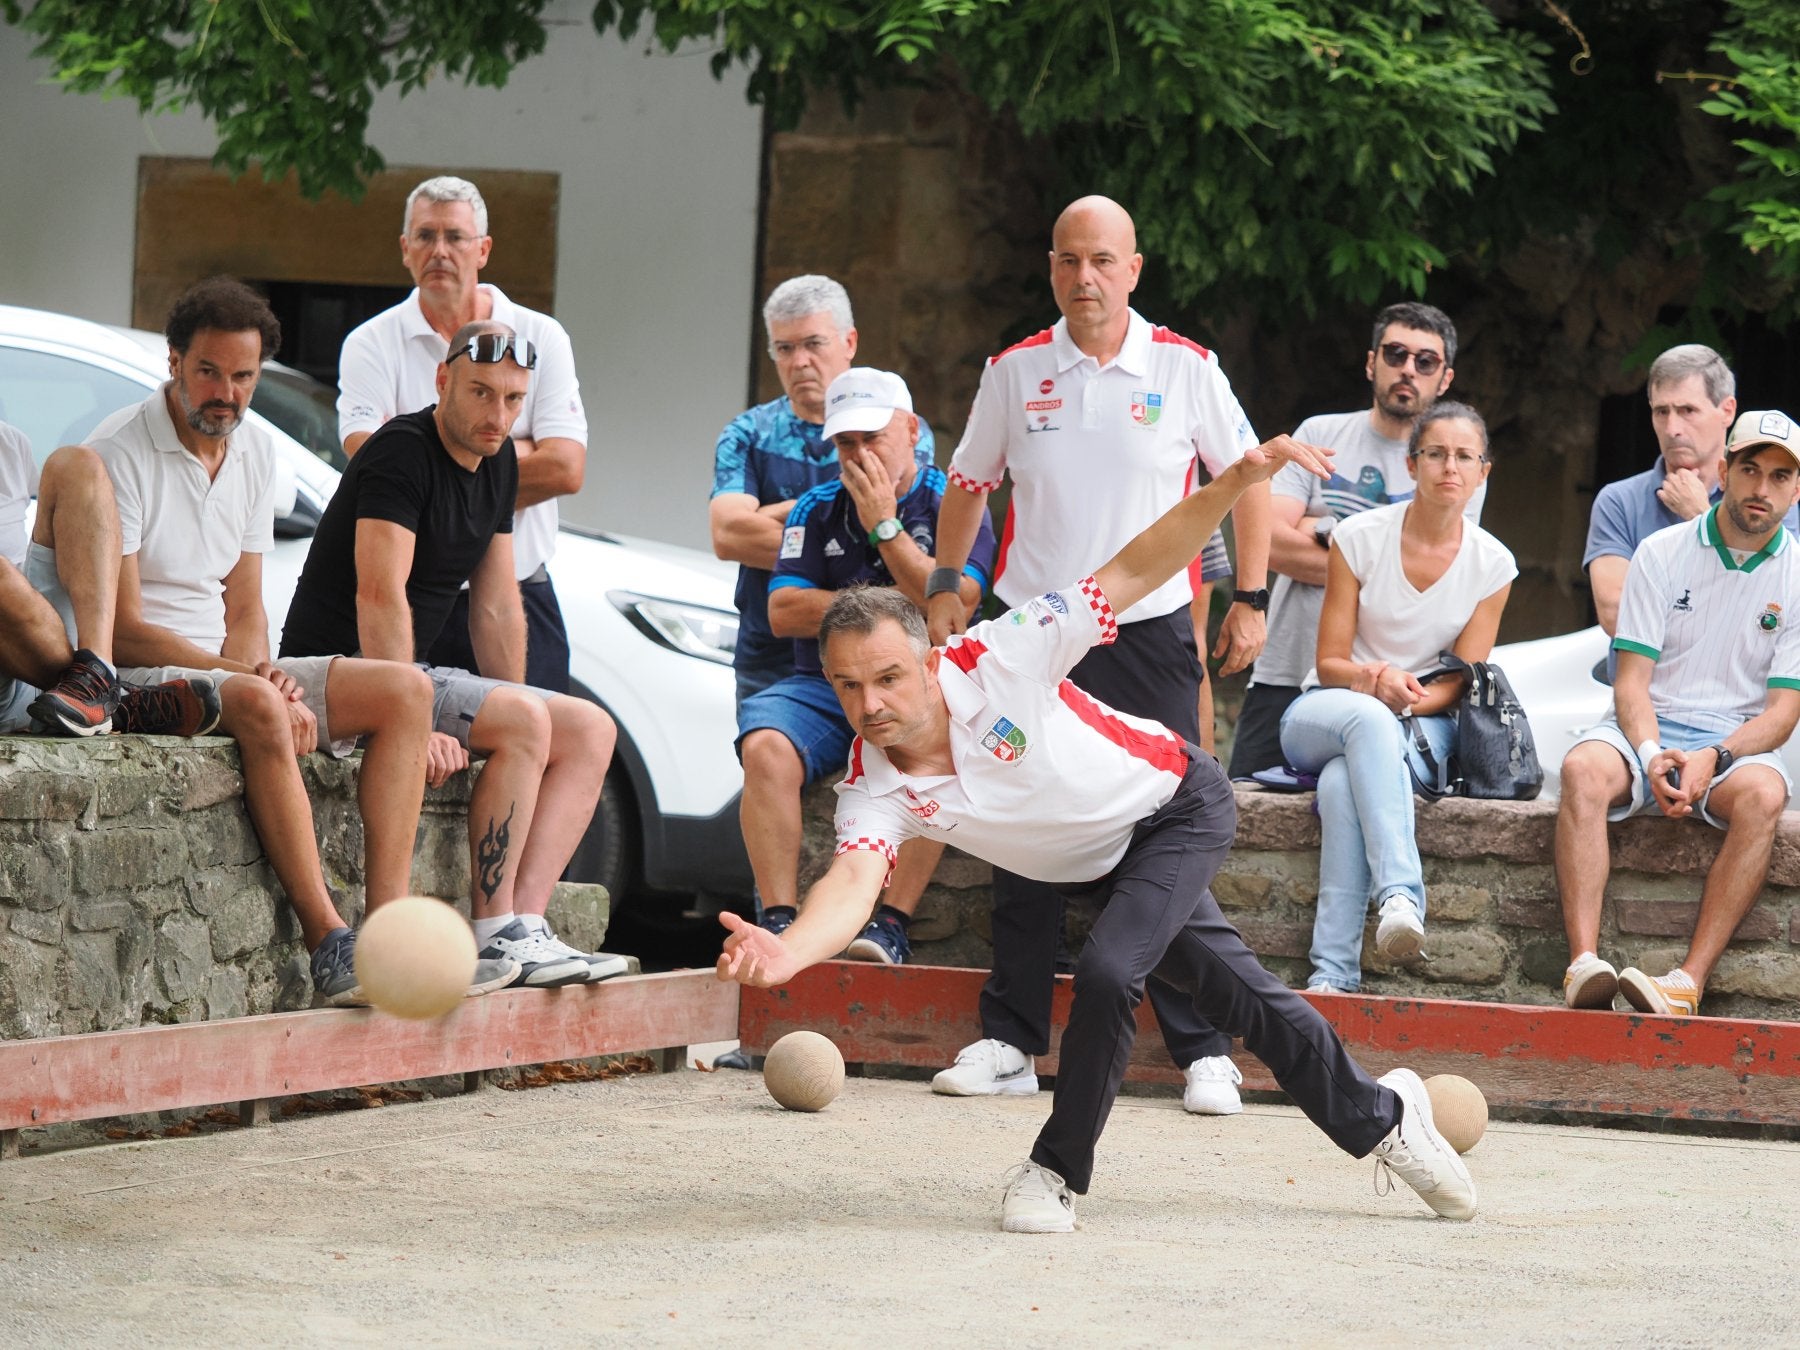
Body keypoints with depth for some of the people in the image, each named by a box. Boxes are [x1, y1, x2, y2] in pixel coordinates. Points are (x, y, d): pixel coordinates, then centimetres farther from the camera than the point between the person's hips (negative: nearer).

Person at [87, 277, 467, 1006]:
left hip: (225, 668, 8)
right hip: (134, 676, -8)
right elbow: (121, 629, -18)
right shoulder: (118, 455, -14)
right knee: (260, 709, -38)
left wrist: (259, 668, -11)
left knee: (405, 691, -5)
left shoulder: (255, 452, 10)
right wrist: (244, 677, -23)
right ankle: (331, 951, -38)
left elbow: (244, 609, 12)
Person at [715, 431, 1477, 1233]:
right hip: (1098, 865, 5)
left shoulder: (998, 659, -32)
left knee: (1107, 972, -24)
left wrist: (1238, 483, -39)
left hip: (1180, 805, -5)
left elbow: (1135, 573, -28)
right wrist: (788, 950, -62)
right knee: (1242, 999, 13)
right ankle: (1379, 1118, 36)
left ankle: (1058, 1171, -4)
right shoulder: (872, 787, -22)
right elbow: (855, 879, -40)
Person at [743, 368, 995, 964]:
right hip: (823, 685, 2)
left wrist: (884, 525, -9)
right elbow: (785, 612, 3)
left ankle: (891, 924, -35)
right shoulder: (818, 508, 14)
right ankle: (779, 919, -31)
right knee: (766, 747, -30)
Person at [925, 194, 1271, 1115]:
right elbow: (968, 486, 18)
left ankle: (1202, 1052, 1)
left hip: (1151, 633, -2)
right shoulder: (1015, 372, 4)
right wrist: (944, 585, 11)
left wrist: (1250, 599, 5)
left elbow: (1244, 478, 9)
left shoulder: (1185, 368, -1)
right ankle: (1010, 1041, 9)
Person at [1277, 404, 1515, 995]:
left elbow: (1459, 683, 0)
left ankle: (1333, 970, -47)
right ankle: (1400, 893, -57)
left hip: (1421, 727, 0)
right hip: (1322, 717, 0)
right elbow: (1330, 662, -1)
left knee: (1344, 781, -37)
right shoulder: (1360, 537, -3)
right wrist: (1373, 680, -24)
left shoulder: (1492, 564, 0)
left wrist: (1407, 698, -21)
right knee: (1366, 718, -40)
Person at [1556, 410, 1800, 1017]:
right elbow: (1633, 680, -2)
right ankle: (1584, 964, -44)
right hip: (1648, 730, 1)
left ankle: (1689, 980, -43)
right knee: (1583, 769, -33)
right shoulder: (1662, 553, 3)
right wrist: (1652, 756, -23)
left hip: (1738, 743, 0)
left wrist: (1713, 759, -22)